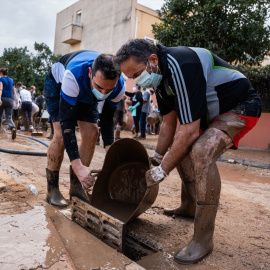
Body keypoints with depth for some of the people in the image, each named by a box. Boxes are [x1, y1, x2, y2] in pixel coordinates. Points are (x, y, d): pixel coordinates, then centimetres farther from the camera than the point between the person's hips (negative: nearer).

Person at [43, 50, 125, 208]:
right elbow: (67, 122, -44)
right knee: (61, 134, -20)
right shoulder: (74, 76, -46)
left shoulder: (120, 87, -31)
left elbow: (107, 119, -17)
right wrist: (78, 166, -50)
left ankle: (76, 186, 6)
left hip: (85, 95, 4)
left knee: (91, 134, -10)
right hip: (57, 84, -3)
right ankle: (52, 190, -3)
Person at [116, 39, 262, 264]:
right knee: (180, 149, 10)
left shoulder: (181, 67, -32)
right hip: (211, 111, 10)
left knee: (201, 153, -31)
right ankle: (189, 207, 28)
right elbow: (169, 123, 5)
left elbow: (189, 131, -32)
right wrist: (157, 157, 4)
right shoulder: (159, 74, -1)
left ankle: (203, 240, -17)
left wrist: (163, 170, -23)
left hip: (241, 106, -10)